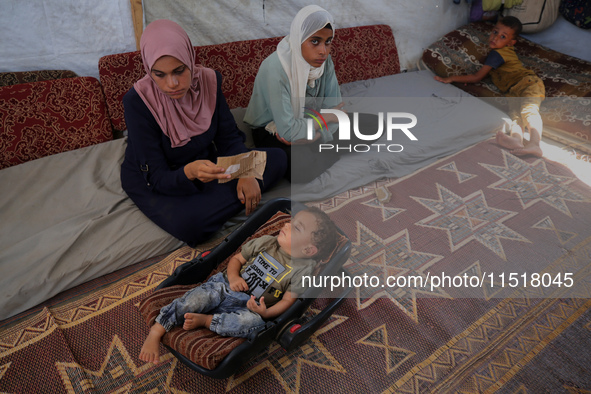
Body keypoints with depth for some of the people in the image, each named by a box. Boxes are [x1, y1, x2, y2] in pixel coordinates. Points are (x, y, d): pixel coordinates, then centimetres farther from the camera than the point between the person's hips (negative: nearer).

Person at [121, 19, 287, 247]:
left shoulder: (208, 80, -14)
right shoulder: (138, 101, -26)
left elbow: (229, 137, -5)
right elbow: (158, 178, -25)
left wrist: (245, 173, -24)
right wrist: (189, 172, -47)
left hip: (204, 162, 5)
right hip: (150, 182, -4)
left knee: (277, 159, -7)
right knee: (188, 223, -38)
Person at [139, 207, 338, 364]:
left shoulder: (304, 269, -7)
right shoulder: (266, 242, 3)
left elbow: (288, 300, -8)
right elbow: (236, 258, 12)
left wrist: (266, 312, -26)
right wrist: (233, 277, -9)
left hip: (249, 307, -2)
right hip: (224, 286, 2)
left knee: (253, 322, -35)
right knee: (195, 300, -25)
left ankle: (204, 320, -20)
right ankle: (155, 333, -12)